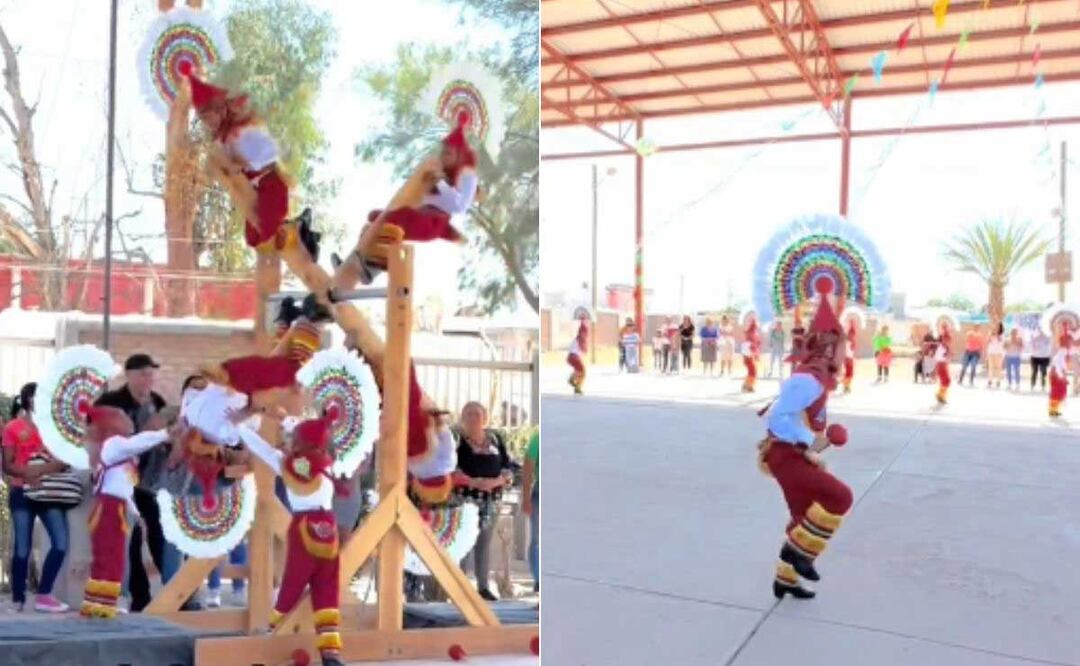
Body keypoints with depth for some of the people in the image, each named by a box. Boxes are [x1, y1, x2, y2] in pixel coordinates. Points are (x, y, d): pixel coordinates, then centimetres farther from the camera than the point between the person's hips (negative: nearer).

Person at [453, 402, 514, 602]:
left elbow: (508, 468, 8)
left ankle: (484, 586, 16)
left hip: (491, 499, 4)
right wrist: (474, 482, -22)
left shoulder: (495, 438, 9)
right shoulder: (456, 438, -3)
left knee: (485, 542, 9)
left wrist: (496, 481, -13)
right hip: (464, 498, -4)